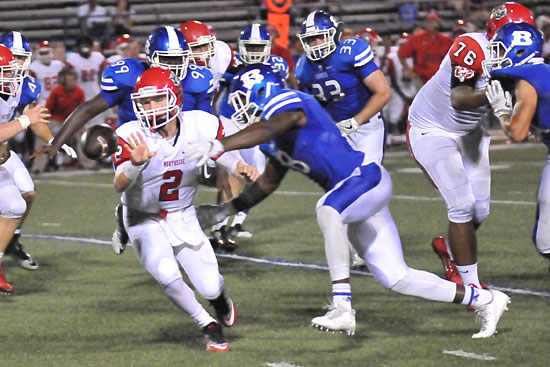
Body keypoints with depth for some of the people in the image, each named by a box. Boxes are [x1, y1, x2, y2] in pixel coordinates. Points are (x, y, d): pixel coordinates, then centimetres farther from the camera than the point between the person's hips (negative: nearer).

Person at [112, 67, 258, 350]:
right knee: (167, 274, -28)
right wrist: (136, 164, -59)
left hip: (184, 218, 2)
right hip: (145, 220, -2)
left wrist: (243, 170, -24)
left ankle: (219, 297, 38)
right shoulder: (131, 137, -25)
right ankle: (208, 325, -3)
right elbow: (119, 185, -37)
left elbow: (225, 157, -1)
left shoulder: (199, 126, -17)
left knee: (210, 287, -4)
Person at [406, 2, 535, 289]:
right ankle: (471, 286, -8)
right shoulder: (472, 49, -31)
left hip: (469, 132, 7)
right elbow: (458, 99, -40)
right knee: (462, 204, -16)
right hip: (432, 132, -7)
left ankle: (449, 247, 38)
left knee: (481, 209, 7)